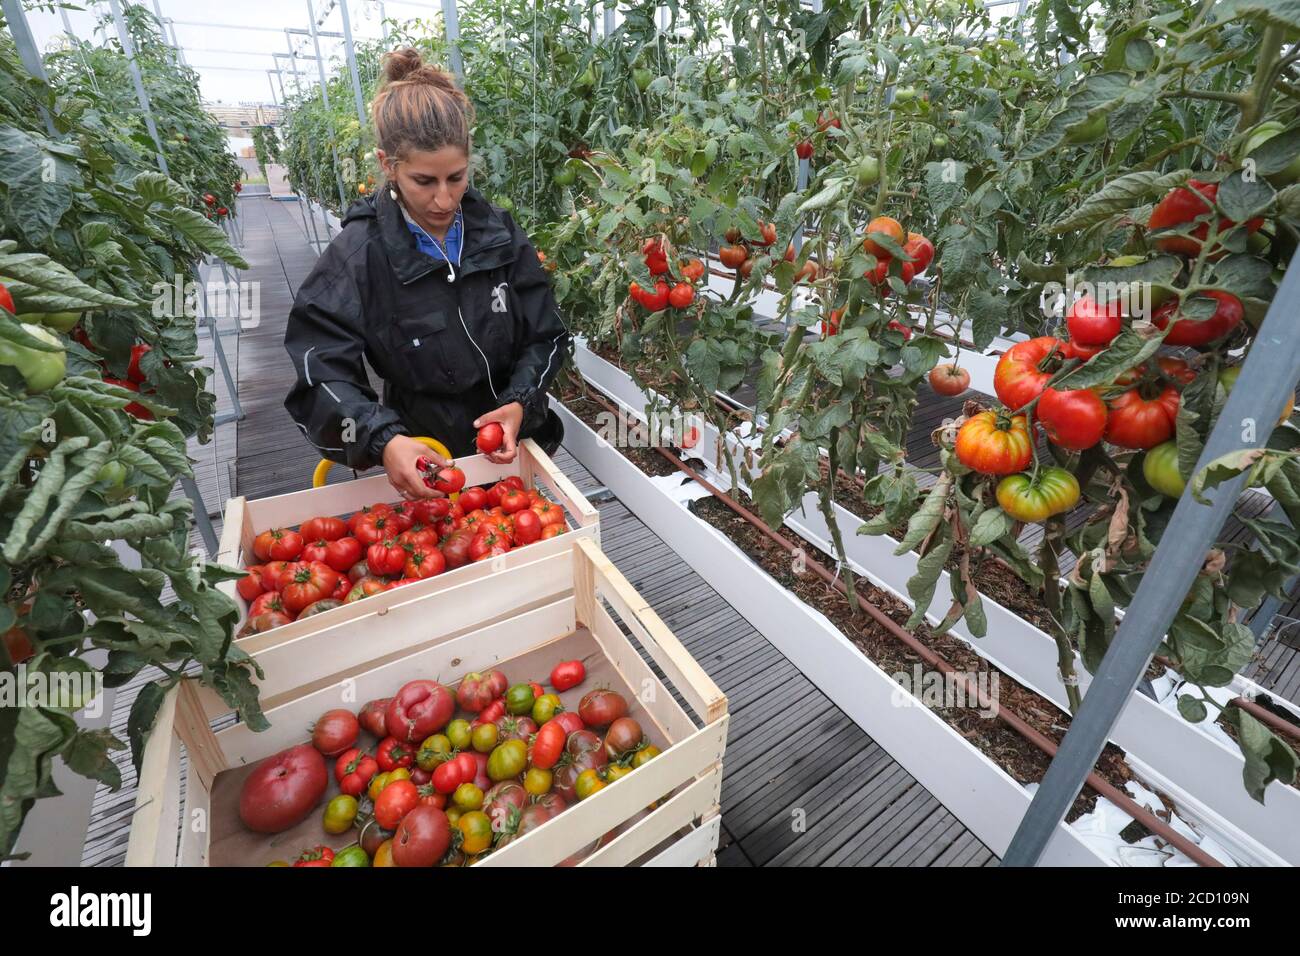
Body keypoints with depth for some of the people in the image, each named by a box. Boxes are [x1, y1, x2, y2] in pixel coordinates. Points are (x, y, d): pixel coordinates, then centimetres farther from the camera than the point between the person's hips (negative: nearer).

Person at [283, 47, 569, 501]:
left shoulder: (499, 233, -6)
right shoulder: (356, 255, -14)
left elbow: (546, 336, -4)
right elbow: (322, 375, -19)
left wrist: (520, 402, -22)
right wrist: (383, 441, -38)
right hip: (421, 463, -2)